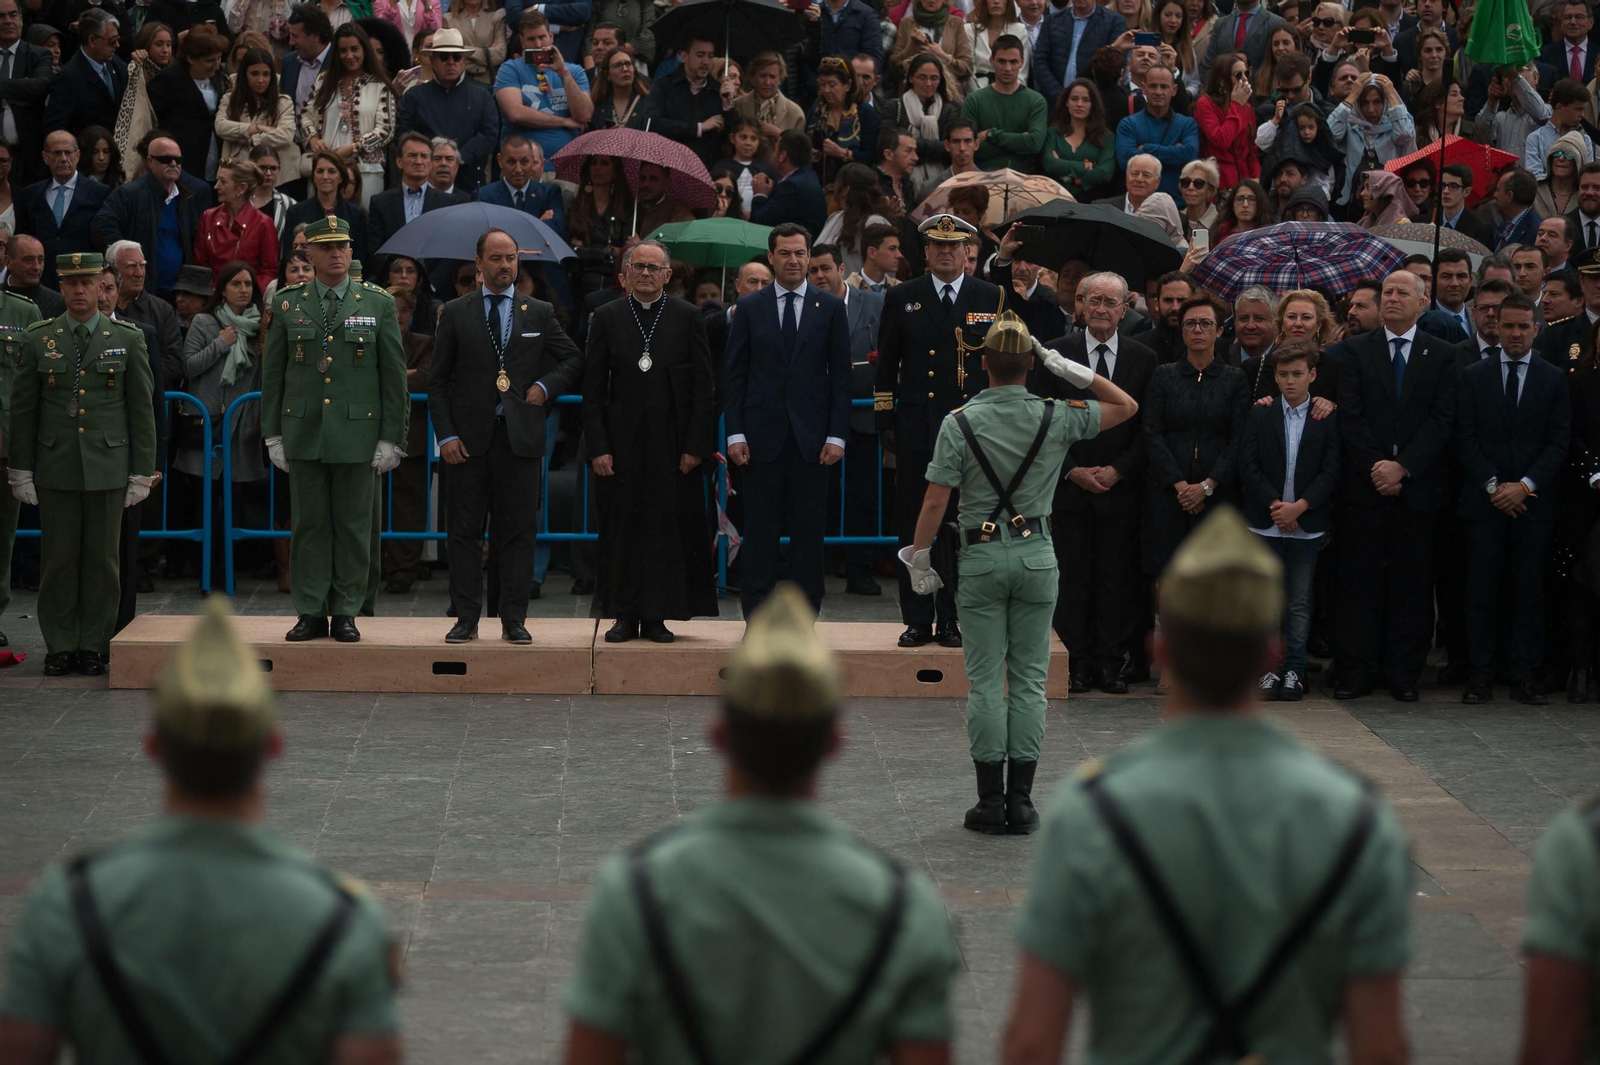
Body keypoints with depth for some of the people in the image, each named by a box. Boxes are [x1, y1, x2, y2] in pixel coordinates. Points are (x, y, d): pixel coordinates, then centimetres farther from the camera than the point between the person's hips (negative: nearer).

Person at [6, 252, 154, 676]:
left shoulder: (127, 339, 4)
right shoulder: (39, 339, 5)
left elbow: (142, 410, 5)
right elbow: (22, 410, 7)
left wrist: (142, 474, 0)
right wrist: (20, 471, 1)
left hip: (107, 467, 0)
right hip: (55, 468, 0)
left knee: (101, 559, 2)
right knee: (58, 560, 2)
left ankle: (94, 646, 10)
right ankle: (60, 647, 10)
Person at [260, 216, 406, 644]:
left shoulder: (378, 304, 3)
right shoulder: (288, 304, 7)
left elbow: (394, 374, 3)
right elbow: (272, 373, 10)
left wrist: (391, 438, -3)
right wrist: (273, 435, 4)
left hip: (357, 437, -1)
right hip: (303, 433, 1)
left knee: (354, 526, 2)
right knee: (309, 524, 4)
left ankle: (345, 613, 10)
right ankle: (311, 613, 9)